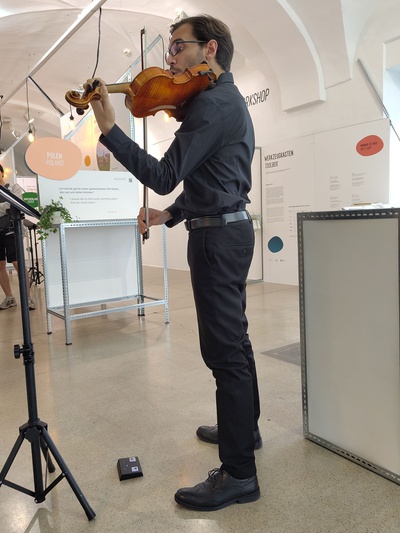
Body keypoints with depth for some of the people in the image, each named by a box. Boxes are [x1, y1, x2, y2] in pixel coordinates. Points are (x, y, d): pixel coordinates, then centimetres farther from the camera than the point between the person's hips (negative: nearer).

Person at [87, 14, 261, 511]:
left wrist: (109, 128, -21)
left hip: (218, 234, -11)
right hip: (229, 227, 11)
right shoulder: (227, 99, 20)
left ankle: (238, 473, 7)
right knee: (233, 339, 18)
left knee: (224, 349, -6)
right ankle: (244, 428, 37)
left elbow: (164, 176, -22)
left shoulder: (212, 103, -13)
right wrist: (171, 213, 12)